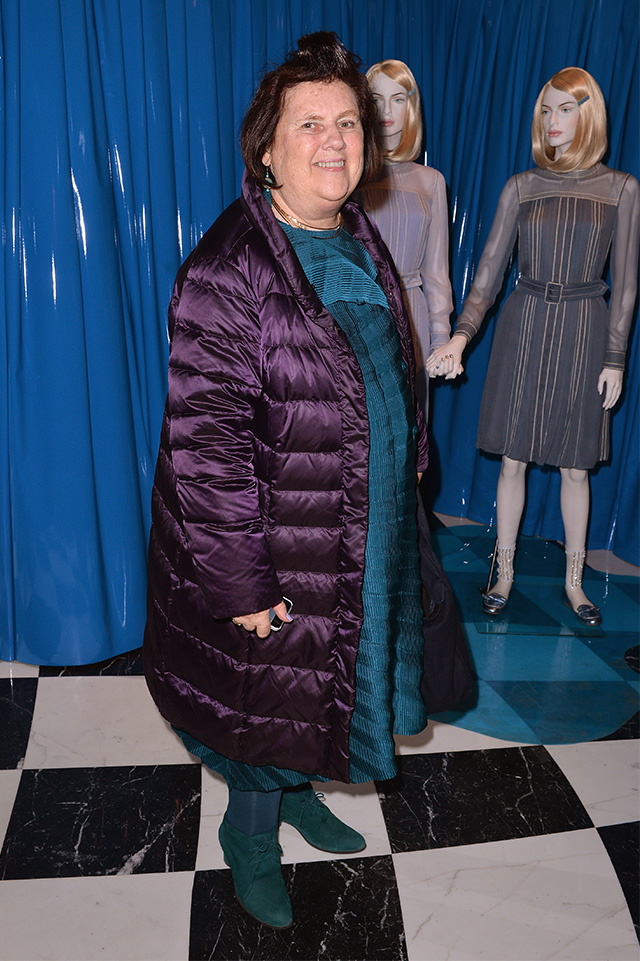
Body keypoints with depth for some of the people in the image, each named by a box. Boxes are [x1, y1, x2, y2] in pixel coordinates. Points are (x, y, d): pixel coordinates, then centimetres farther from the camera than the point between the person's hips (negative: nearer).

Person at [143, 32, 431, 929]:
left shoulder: (362, 245, 6)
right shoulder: (229, 269, -21)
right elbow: (205, 440, -23)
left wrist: (406, 478, 16)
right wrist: (241, 582, -21)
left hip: (367, 535, 8)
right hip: (281, 552, -7)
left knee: (326, 677, 25)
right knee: (269, 693, 13)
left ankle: (296, 792, 53)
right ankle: (251, 834, 43)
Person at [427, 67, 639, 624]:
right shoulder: (521, 187, 4)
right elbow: (490, 269, -2)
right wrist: (461, 336, -16)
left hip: (583, 333, -1)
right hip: (524, 327, 1)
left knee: (575, 466, 6)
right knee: (513, 459, 4)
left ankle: (574, 580, 22)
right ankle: (504, 572, 20)